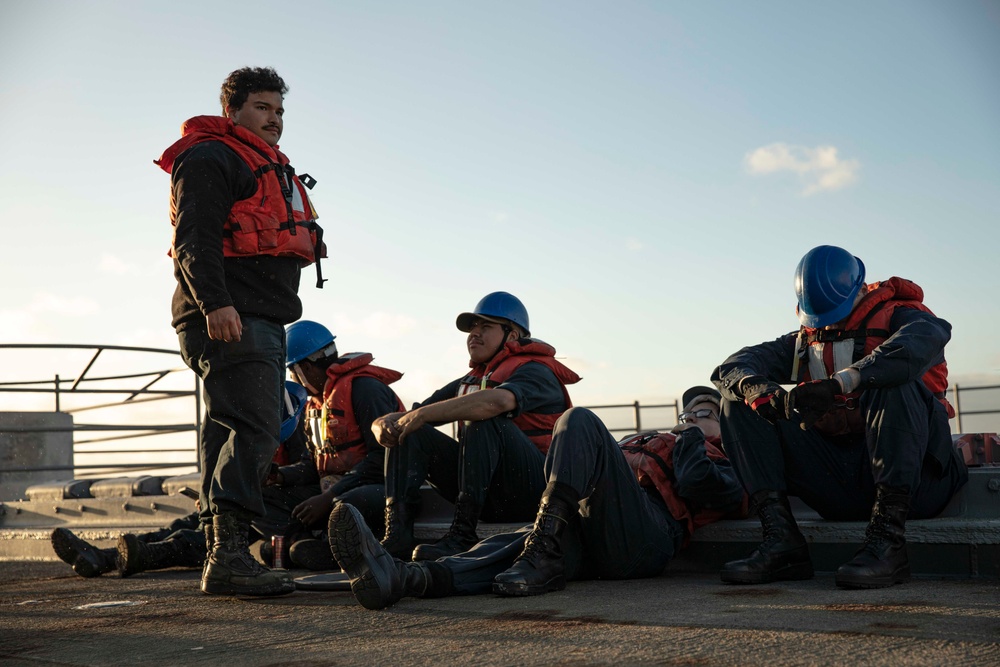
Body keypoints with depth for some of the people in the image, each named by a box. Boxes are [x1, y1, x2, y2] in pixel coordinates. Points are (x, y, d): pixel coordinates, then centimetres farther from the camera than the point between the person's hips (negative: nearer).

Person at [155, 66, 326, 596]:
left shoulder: (270, 168, 30)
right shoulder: (209, 159, -2)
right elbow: (194, 238, -15)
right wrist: (214, 303, -28)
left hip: (262, 322, 10)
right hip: (229, 321, -10)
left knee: (230, 433, 9)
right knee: (253, 430, -20)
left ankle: (223, 557, 13)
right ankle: (228, 556, -25)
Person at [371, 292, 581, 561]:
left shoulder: (536, 372, -3)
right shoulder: (466, 384, 21)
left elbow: (498, 401, -27)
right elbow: (408, 418, 16)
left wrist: (423, 414, -23)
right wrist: (384, 423, -9)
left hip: (533, 493, -7)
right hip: (488, 498, 7)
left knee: (484, 419, -30)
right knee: (407, 433, -4)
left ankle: (462, 535, -34)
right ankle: (397, 535, -23)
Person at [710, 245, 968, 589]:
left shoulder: (895, 316, 3)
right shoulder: (804, 341, 18)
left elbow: (929, 335, -25)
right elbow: (735, 366, 4)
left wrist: (841, 382, -35)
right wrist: (758, 389, -22)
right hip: (838, 491, 5)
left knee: (895, 382, -31)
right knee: (738, 401, -4)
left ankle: (887, 540, -33)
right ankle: (782, 541, -20)